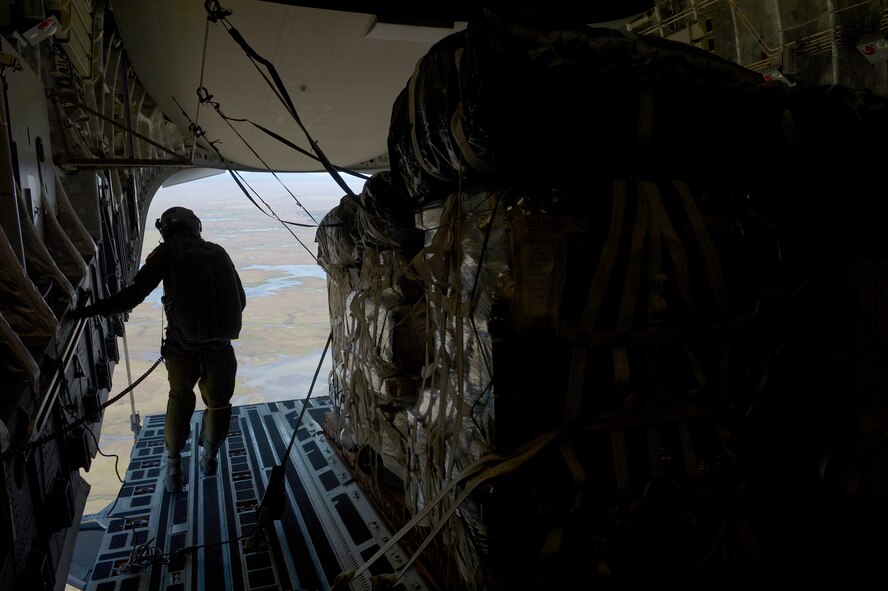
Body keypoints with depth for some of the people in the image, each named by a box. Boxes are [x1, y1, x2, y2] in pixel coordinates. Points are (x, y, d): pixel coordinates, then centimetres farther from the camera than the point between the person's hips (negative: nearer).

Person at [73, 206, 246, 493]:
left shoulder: (167, 253, 1)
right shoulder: (217, 252, 8)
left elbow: (134, 294, -7)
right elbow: (240, 300, 9)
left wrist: (89, 311, 2)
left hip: (182, 346, -1)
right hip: (220, 346, 1)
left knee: (179, 400, 22)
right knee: (218, 403, 20)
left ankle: (173, 467, 24)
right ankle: (209, 458, 35)